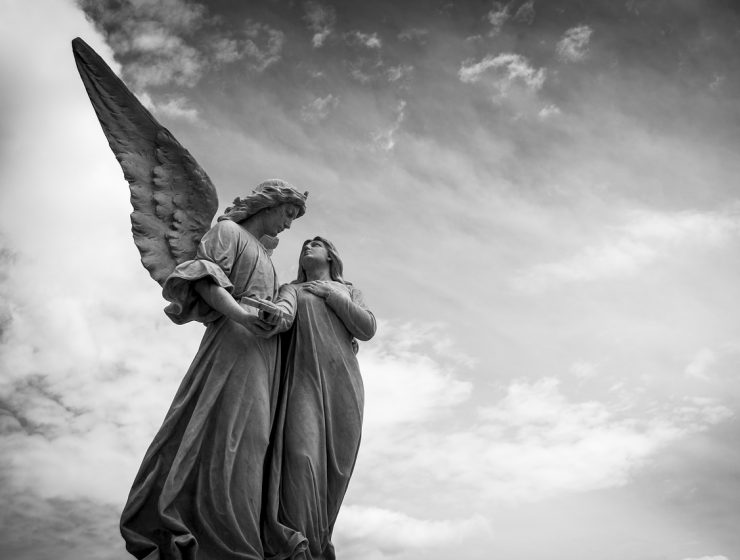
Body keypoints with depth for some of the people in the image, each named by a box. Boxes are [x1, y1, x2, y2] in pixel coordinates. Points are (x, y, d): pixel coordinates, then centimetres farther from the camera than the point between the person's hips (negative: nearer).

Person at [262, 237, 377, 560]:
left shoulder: (348, 291, 26)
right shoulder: (292, 289, 20)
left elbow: (367, 329, 8)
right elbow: (284, 310, -5)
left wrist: (330, 295, 3)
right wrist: (275, 315, -30)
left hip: (342, 383, 2)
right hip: (304, 378, -2)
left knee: (333, 464, -6)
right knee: (300, 454, -21)